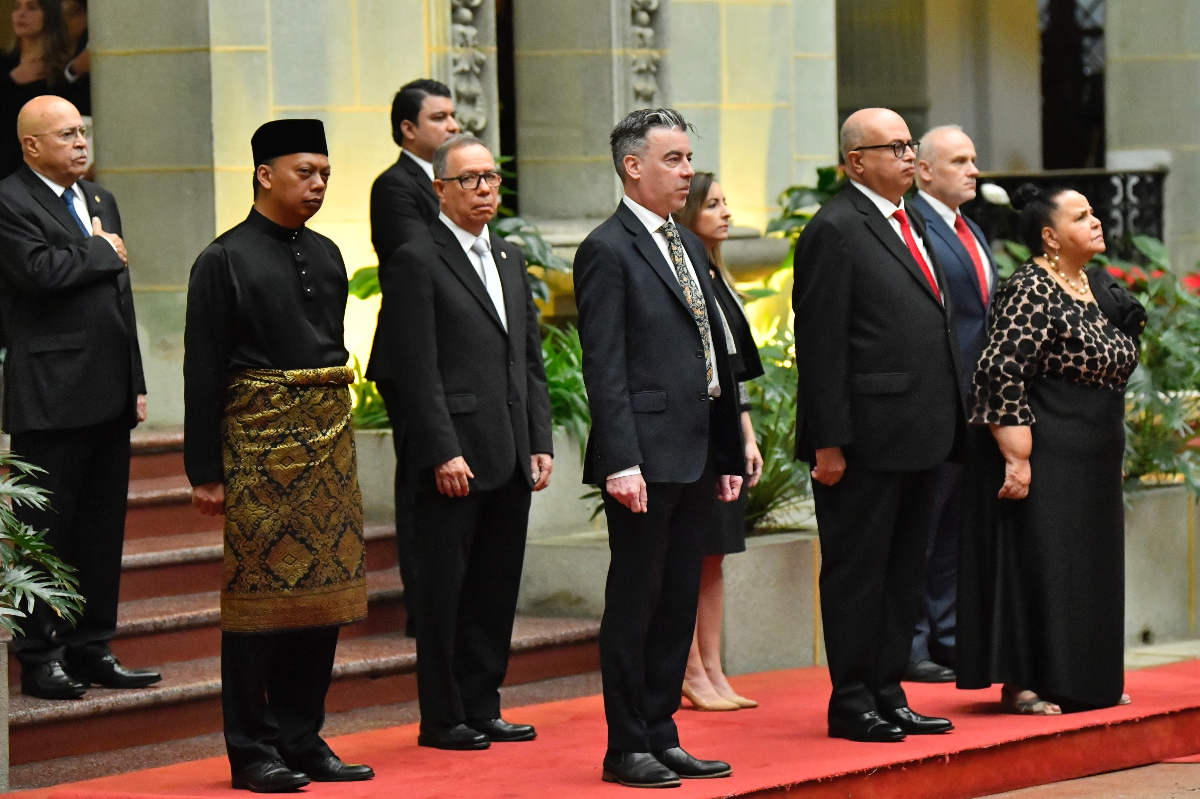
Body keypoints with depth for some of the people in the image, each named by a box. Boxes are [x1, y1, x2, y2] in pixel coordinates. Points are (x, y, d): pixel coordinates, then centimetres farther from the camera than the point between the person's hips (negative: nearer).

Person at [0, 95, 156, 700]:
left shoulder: (100, 201, 18)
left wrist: (136, 384, 16)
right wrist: (103, 252, -8)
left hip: (109, 395, 8)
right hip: (51, 396, -8)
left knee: (103, 527, 10)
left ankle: (91, 650, 18)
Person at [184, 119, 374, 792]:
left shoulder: (326, 256, 14)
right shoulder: (225, 260, -5)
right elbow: (204, 373, -7)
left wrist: (336, 434, 16)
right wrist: (205, 471, -11)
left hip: (327, 441, 6)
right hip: (258, 442, -6)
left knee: (324, 586, 7)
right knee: (259, 591, -3)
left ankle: (303, 739, 16)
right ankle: (253, 752, 3)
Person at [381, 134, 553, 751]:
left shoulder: (510, 260, 17)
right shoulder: (417, 261, -6)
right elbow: (417, 369, -12)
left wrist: (540, 442, 9)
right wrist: (443, 452, -17)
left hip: (510, 460, 7)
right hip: (454, 457, -7)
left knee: (497, 587, 10)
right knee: (445, 590, -1)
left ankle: (481, 707, 18)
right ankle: (442, 718, 6)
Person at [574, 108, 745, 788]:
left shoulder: (688, 246, 17)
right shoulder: (608, 250, -8)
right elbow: (604, 366, -14)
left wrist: (729, 454, 16)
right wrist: (621, 462, -20)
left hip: (696, 457, 8)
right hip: (647, 459, -8)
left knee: (679, 603, 11)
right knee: (634, 603, -1)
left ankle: (661, 735, 18)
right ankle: (627, 749, 5)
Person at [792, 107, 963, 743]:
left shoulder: (911, 221, 16)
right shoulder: (835, 231, -11)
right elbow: (820, 344, -15)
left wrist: (946, 420, 16)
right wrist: (828, 442, -18)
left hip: (920, 436, 9)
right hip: (866, 439, -9)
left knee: (903, 571, 13)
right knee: (857, 571, 0)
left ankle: (887, 694, 21)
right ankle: (851, 703, 7)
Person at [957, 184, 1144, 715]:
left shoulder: (1098, 286, 11)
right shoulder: (1030, 291, -16)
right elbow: (1002, 373, -21)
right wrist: (1016, 460, -24)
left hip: (1090, 462, 9)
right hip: (1043, 455, -9)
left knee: (1087, 567, 12)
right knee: (1033, 564, -6)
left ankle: (1082, 678, 20)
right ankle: (1021, 685, 0)